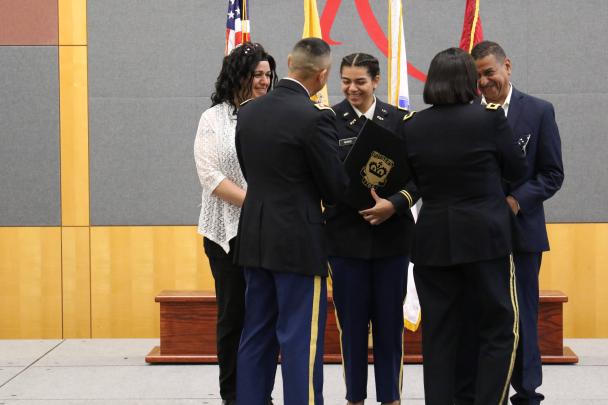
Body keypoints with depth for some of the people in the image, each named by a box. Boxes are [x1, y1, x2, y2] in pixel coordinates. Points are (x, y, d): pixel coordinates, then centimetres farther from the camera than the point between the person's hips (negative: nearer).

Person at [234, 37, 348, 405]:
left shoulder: (248, 112, 5)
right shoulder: (315, 118, -16)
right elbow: (337, 189, -11)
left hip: (255, 240, 7)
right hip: (298, 243, -7)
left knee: (257, 336, 15)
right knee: (301, 340, 0)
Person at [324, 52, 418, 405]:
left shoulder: (399, 119, 2)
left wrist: (394, 204, -15)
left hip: (391, 233, 1)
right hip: (346, 234, -1)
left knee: (390, 320, 8)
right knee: (351, 321, 6)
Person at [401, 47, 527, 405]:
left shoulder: (412, 126, 0)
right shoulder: (489, 117, -10)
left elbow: (416, 181, 8)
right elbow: (517, 169, 2)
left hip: (433, 239, 4)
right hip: (485, 236, -3)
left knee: (439, 332, 9)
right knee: (501, 326, 7)